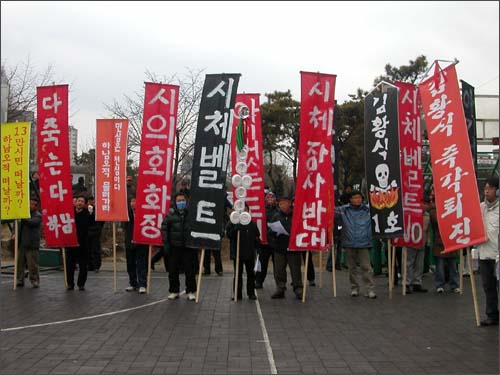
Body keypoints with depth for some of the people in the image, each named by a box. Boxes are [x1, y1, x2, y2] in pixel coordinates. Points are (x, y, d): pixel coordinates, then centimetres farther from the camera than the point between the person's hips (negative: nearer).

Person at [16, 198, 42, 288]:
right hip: (22, 243, 6)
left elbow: (31, 222, -22)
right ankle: (20, 280, 12)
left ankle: (35, 280, 4)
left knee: (32, 264, -4)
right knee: (19, 263, 6)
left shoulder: (38, 216, -1)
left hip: (32, 244, -6)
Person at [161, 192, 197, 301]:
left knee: (190, 270, 1)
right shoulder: (171, 213, 2)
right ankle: (173, 291, 18)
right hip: (174, 247, 2)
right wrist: (166, 242, 0)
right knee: (173, 270, 7)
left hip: (189, 247, -1)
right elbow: (164, 227, 6)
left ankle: (191, 292, 10)